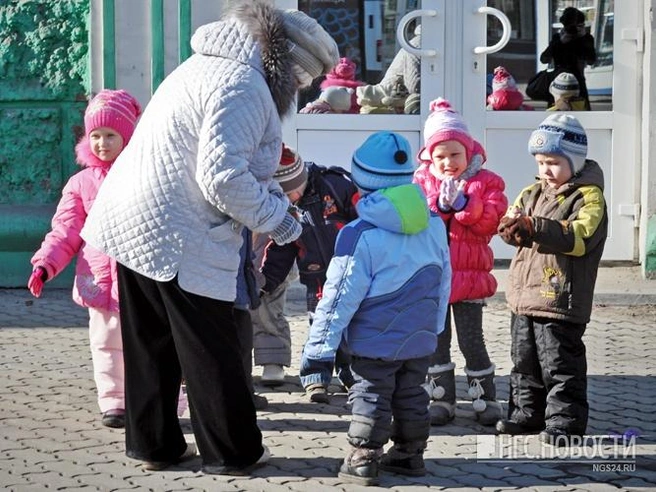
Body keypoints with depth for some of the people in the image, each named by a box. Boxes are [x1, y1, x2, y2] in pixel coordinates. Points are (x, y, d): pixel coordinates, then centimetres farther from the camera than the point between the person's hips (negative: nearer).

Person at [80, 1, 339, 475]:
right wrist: (279, 221, -12)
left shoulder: (210, 64, 17)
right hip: (179, 238, -10)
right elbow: (223, 176, -24)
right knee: (212, 350, 2)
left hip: (132, 223, 10)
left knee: (152, 345, 17)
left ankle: (154, 445, 27)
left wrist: (274, 195, 9)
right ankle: (234, 453, 13)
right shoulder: (244, 85, -17)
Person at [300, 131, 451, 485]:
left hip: (375, 342, -6)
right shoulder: (434, 225, 3)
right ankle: (410, 454, 24)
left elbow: (340, 295, -15)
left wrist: (319, 348, -9)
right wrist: (434, 326, 26)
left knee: (370, 399, 2)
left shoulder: (361, 235, -16)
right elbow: (443, 281, 13)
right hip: (421, 339, 6)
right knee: (411, 396, 16)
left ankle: (363, 460, 4)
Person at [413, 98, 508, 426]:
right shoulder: (422, 180, 6)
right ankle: (441, 400, 17)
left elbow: (490, 222, -13)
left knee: (472, 340, 2)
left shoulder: (486, 181, -1)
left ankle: (485, 399, 13)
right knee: (436, 340, 8)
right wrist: (439, 206, -19)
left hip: (469, 275, -3)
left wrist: (462, 204, -22)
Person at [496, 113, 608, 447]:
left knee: (560, 364, -2)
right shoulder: (533, 193, 13)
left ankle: (564, 421, 6)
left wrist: (534, 227, -31)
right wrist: (513, 229, -15)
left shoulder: (588, 196, -9)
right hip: (524, 295, 7)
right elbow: (513, 221, 11)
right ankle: (527, 413, 27)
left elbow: (579, 236, -23)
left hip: (561, 299, -7)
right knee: (524, 361, 16)